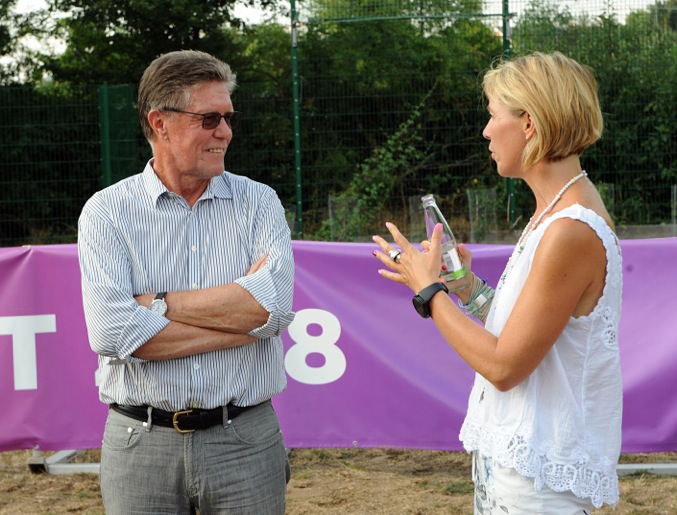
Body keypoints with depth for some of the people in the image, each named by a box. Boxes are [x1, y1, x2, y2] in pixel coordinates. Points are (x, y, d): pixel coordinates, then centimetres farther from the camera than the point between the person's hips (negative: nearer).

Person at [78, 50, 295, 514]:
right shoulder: (107, 212, -2)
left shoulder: (258, 202, 3)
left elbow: (275, 305, -14)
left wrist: (156, 303, -12)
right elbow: (112, 332, -16)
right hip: (141, 445, -1)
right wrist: (242, 317, -14)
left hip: (246, 441, 1)